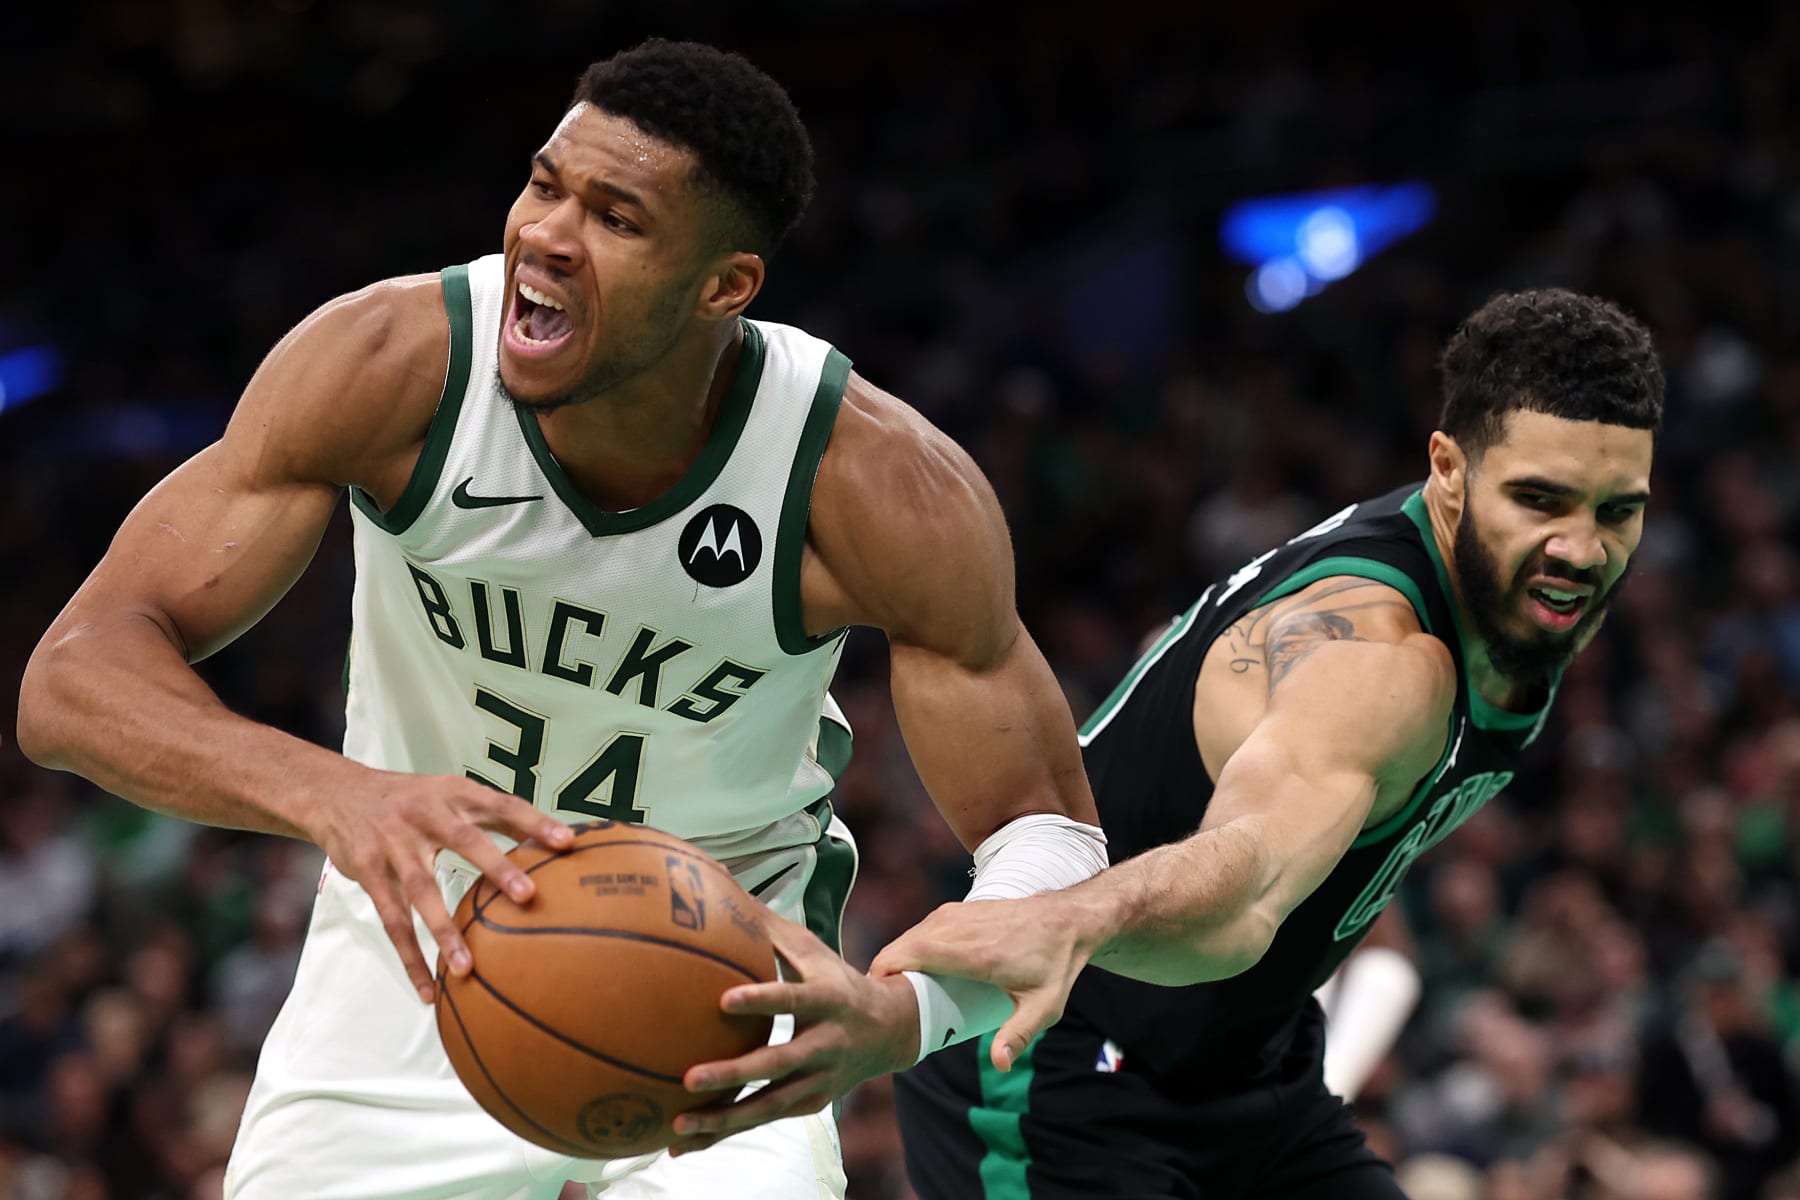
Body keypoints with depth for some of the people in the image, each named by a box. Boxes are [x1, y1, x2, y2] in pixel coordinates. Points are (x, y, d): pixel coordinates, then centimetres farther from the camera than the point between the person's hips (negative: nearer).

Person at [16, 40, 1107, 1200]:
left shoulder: (881, 488, -27)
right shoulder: (392, 363, -27)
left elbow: (1047, 832, -19)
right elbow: (75, 677, -28)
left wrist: (893, 1017, -42)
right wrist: (334, 795, -49)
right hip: (423, 944, 2)